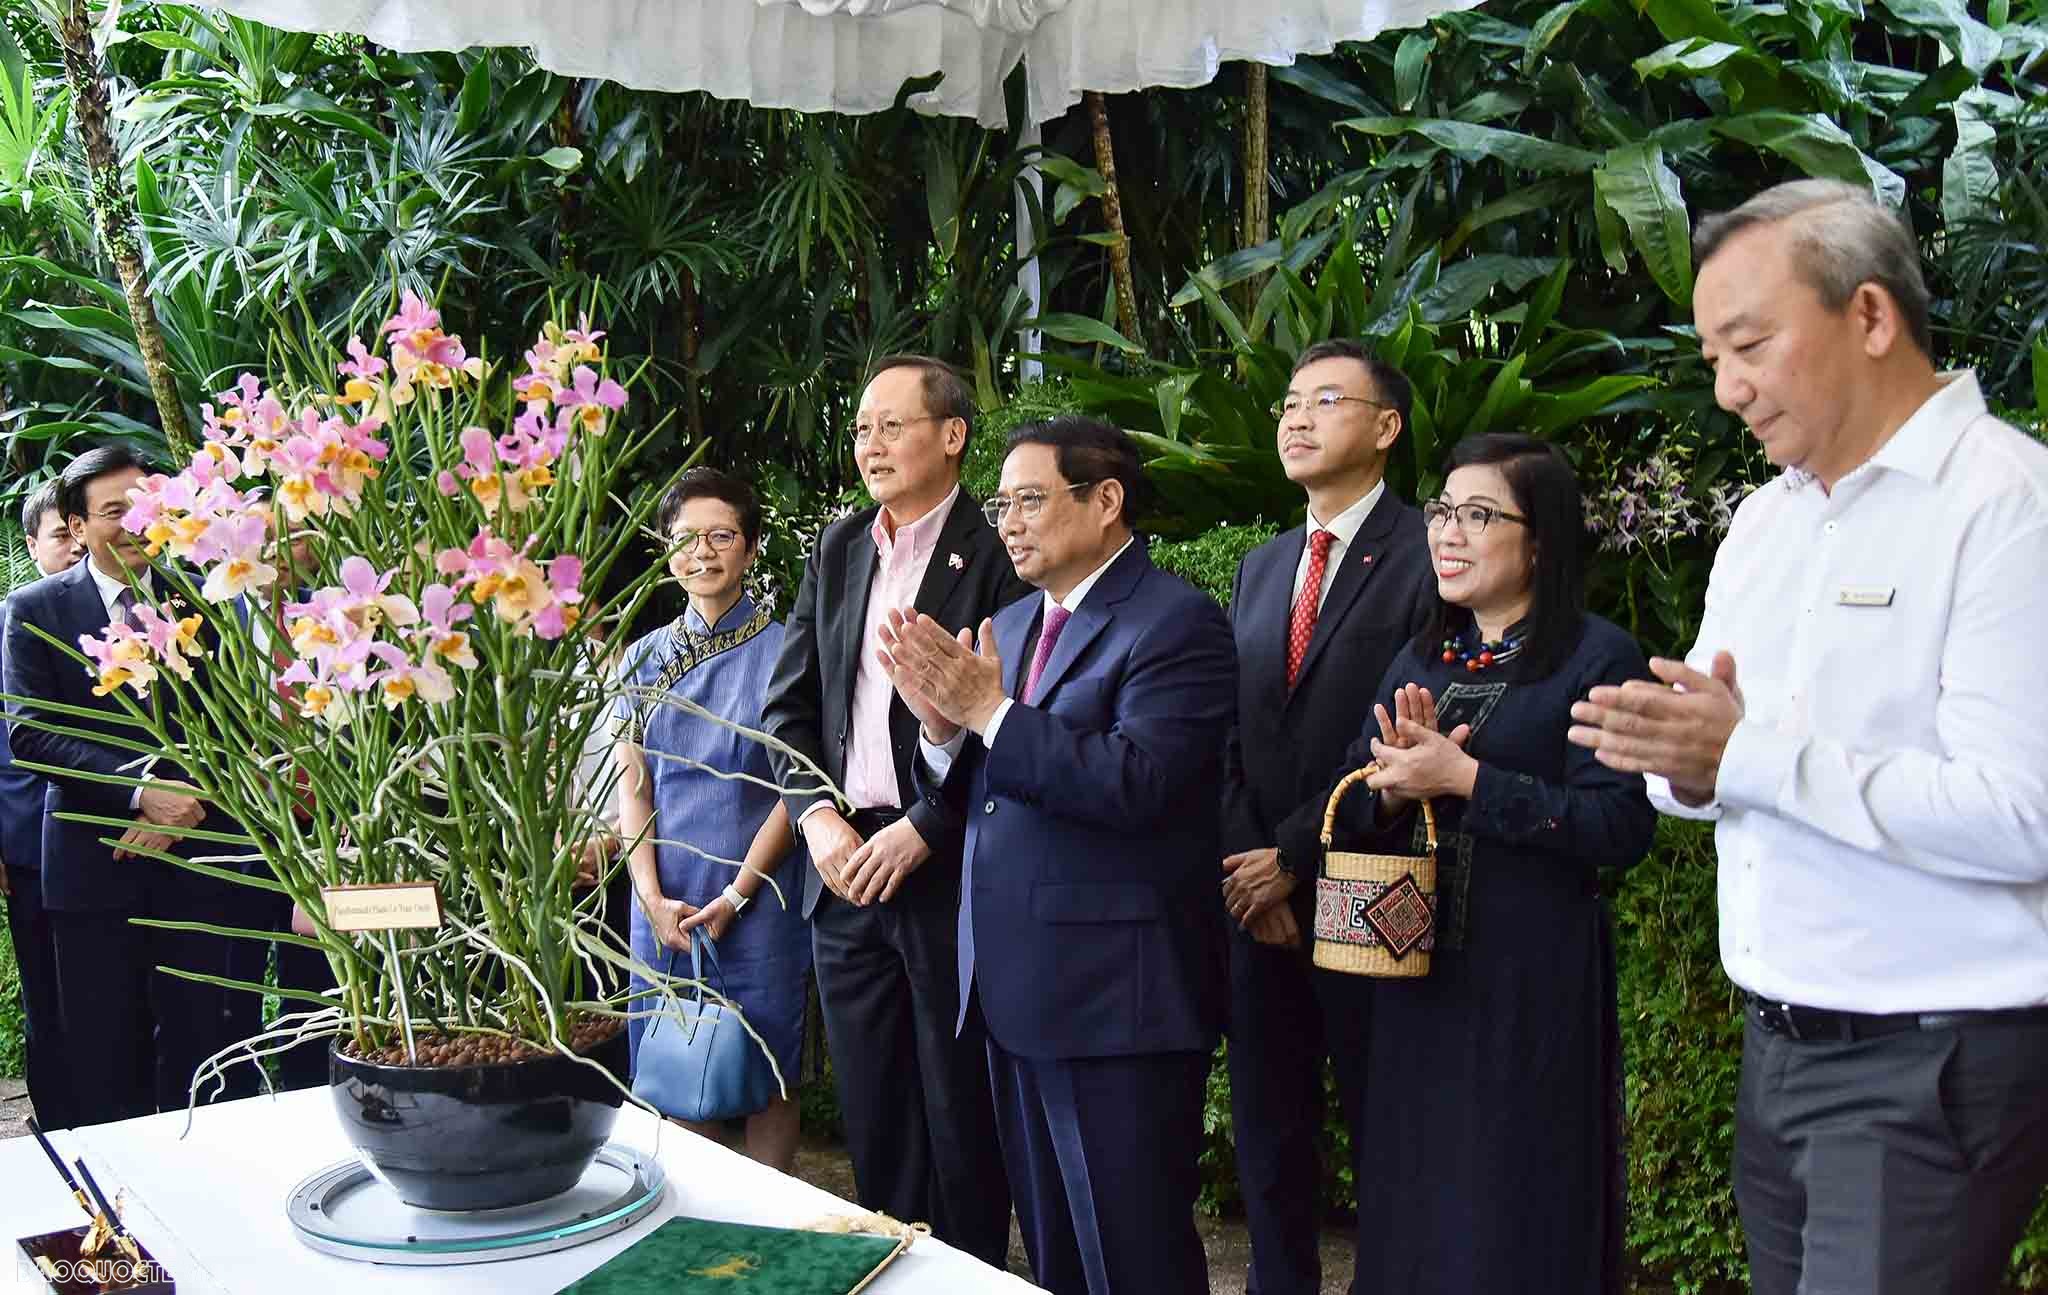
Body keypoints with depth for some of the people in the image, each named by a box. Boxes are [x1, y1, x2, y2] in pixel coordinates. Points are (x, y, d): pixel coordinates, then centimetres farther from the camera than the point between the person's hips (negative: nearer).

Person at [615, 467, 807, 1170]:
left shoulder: (781, 649, -2)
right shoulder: (644, 657, 9)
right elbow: (632, 782, 6)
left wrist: (736, 895, -11)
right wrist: (652, 896, -6)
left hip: (756, 895, -3)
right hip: (663, 901, 3)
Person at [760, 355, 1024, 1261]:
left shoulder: (998, 554, -8)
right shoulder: (836, 552, 12)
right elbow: (790, 702, 11)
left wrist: (921, 830, -15)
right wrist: (817, 817, -3)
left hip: (949, 869, -5)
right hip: (845, 869, 6)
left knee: (960, 1111, 6)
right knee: (872, 1110, 13)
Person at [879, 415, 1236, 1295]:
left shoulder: (1176, 622, -11)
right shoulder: (1009, 625, 15)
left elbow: (1133, 783, -24)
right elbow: (975, 794, 14)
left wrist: (990, 712, -19)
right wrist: (943, 724, -6)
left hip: (1115, 996, -8)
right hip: (1014, 993, 8)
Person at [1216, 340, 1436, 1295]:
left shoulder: (1425, 556, -9)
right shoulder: (1260, 568, 14)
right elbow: (1232, 738, 11)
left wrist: (1297, 859, -13)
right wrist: (1245, 867, -3)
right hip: (1260, 895, 7)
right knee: (1267, 1136, 14)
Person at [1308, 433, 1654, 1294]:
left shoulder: (1598, 659, -7)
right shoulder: (1420, 663, 12)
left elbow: (1621, 827, -17)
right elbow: (1348, 813, 12)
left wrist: (1467, 780, -19)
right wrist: (1397, 785, -10)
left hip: (1534, 980, -6)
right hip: (1413, 975, 6)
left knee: (1514, 1225, 4)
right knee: (1412, 1209, 14)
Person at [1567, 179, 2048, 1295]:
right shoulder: (1764, 517, 12)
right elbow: (1701, 762, 14)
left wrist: (1751, 755, -23)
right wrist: (1682, 761, -9)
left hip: (1930, 1066, -7)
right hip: (1776, 1041, 7)